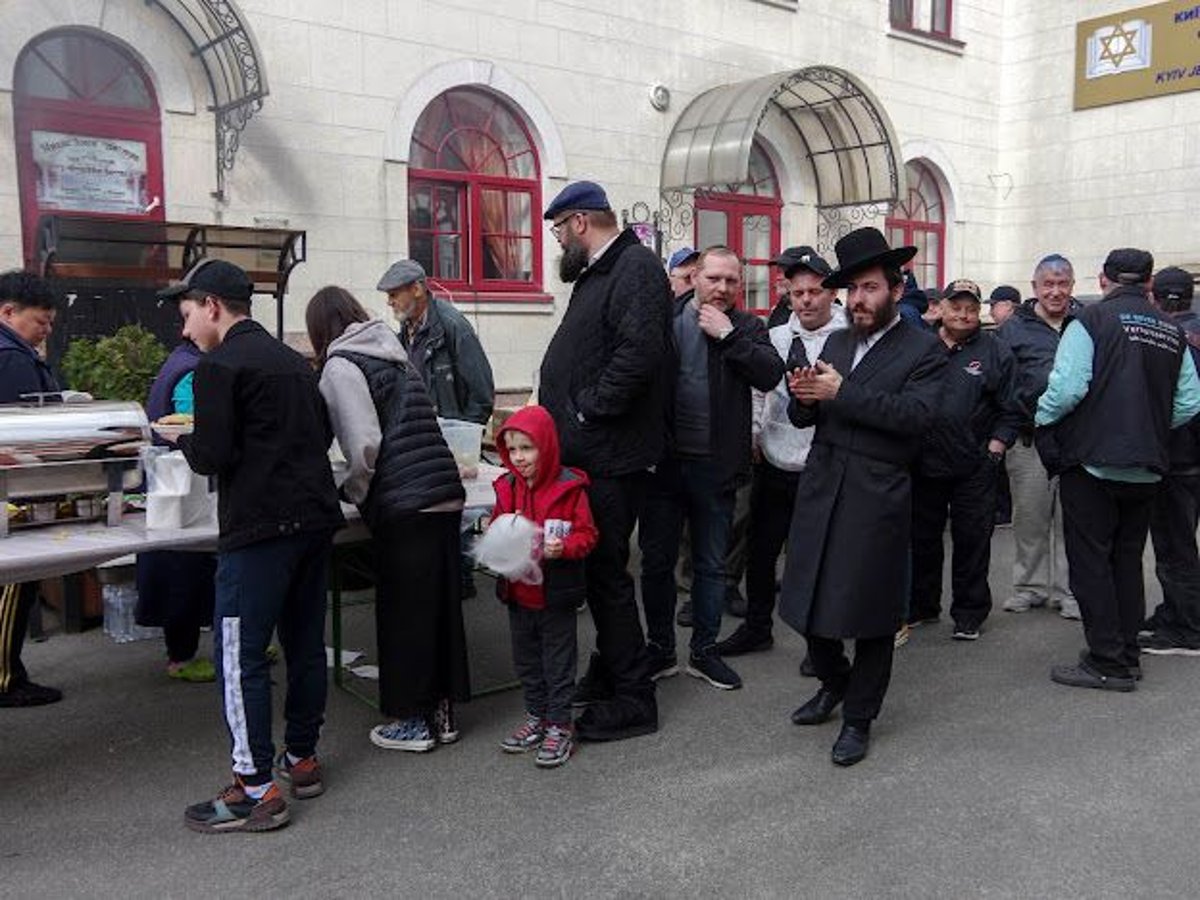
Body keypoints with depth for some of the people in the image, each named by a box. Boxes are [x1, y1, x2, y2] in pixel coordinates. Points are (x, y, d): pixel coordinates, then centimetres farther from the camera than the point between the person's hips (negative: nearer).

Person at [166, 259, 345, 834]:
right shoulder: (293, 360, 16)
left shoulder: (219, 366, -8)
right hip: (316, 517, 8)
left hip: (258, 528, -8)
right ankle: (302, 759, 27)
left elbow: (211, 456, -13)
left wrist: (183, 438, 7)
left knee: (240, 655, -2)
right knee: (305, 643, 15)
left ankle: (255, 790, 1)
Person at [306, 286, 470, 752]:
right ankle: (441, 712, 25)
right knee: (441, 606, 14)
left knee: (403, 613, 5)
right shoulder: (394, 357, 20)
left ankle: (412, 720, 16)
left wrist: (350, 489, 4)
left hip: (403, 507, -7)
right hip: (445, 498, 8)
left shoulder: (340, 366, -3)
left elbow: (366, 446, -14)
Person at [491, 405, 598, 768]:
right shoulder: (506, 487, 2)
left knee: (558, 659, 6)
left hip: (556, 592, -5)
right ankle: (536, 717, 34)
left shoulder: (569, 487, -13)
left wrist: (563, 548, -27)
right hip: (518, 591, 6)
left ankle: (560, 725, 18)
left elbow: (586, 534, -10)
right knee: (526, 658, 18)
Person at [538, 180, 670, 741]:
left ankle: (632, 700, 9)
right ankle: (608, 672, 32)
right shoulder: (596, 273, 19)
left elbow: (638, 352, -27)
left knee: (606, 573, -3)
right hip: (584, 451, 10)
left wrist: (588, 410, -20)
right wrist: (561, 413, 11)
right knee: (597, 568, 17)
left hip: (612, 457, -10)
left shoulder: (637, 269, -13)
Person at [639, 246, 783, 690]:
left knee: (711, 565, 12)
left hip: (715, 465, 1)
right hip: (663, 459, 0)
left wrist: (727, 334, -15)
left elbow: (772, 375, -12)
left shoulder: (746, 328, 4)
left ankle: (704, 652, 27)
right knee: (657, 560, 9)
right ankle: (660, 650, 25)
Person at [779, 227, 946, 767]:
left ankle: (859, 718, 22)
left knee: (871, 609, 5)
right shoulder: (835, 343, 14)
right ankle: (834, 682, 38)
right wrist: (803, 397, -11)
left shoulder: (922, 350, -3)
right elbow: (803, 418, 12)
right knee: (811, 598, 13)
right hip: (820, 489, 5)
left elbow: (916, 413, -19)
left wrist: (841, 392, -21)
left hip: (877, 497, -5)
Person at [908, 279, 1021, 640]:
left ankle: (969, 613, 18)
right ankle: (921, 606, 28)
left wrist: (994, 448, -6)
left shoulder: (994, 352, 1)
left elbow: (1010, 410, 2)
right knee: (922, 537, 13)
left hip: (973, 467, -2)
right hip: (923, 462, 2)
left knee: (972, 539, 5)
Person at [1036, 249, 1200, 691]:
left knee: (1090, 562, 1)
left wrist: (1042, 419, -2)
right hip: (1147, 468, 6)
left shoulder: (1092, 320, -10)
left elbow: (1068, 386, -19)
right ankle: (1127, 656, 22)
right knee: (1128, 560, 15)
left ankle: (1107, 662, 3)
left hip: (1094, 462, -6)